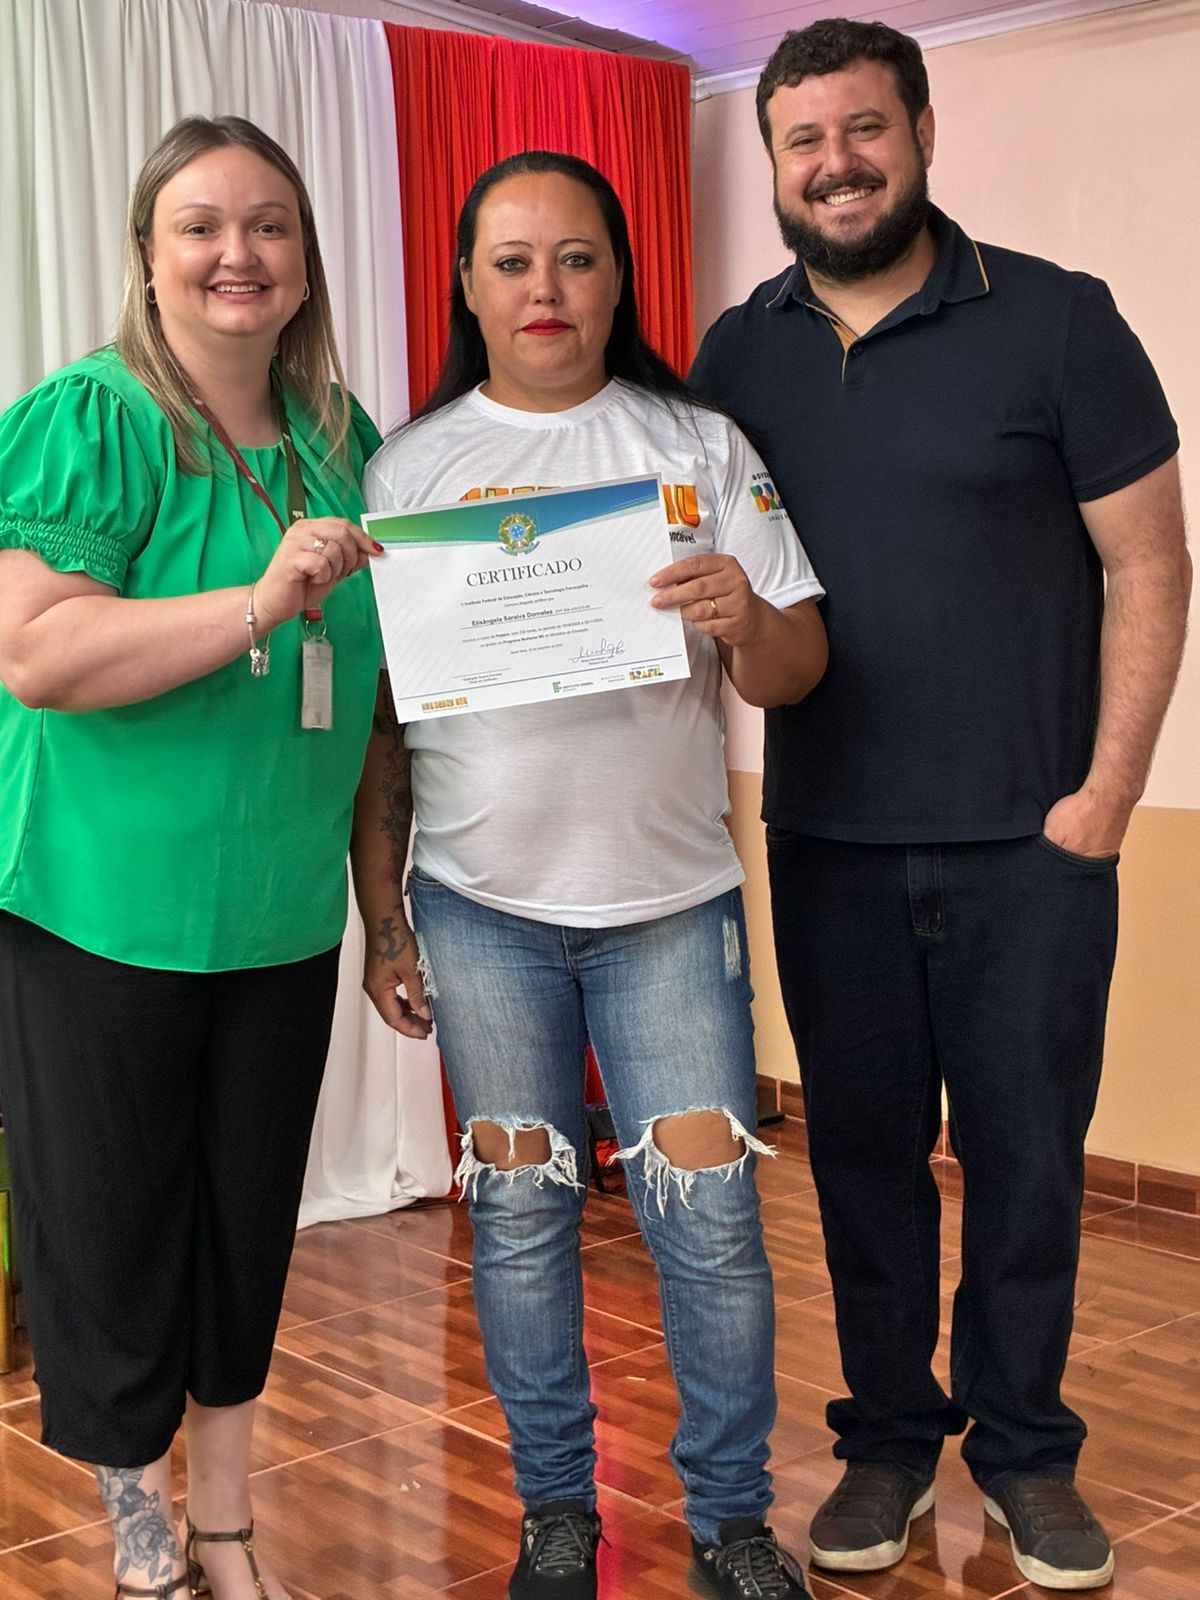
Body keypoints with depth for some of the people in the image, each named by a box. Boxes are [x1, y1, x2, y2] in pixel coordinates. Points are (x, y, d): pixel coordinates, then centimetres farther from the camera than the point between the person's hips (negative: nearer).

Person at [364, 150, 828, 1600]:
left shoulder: (702, 445, 4)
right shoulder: (412, 465, 4)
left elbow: (797, 673, 1)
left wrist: (746, 619, -21)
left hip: (670, 897, 0)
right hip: (481, 901, 0)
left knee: (708, 1216, 0)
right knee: (520, 1211, 8)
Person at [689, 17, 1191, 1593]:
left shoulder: (1055, 321, -5)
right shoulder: (738, 356, 6)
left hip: (1028, 845, -2)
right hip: (828, 847, 3)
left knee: (1025, 1155, 7)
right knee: (863, 1151, 12)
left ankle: (1023, 1446, 25)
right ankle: (888, 1435, 28)